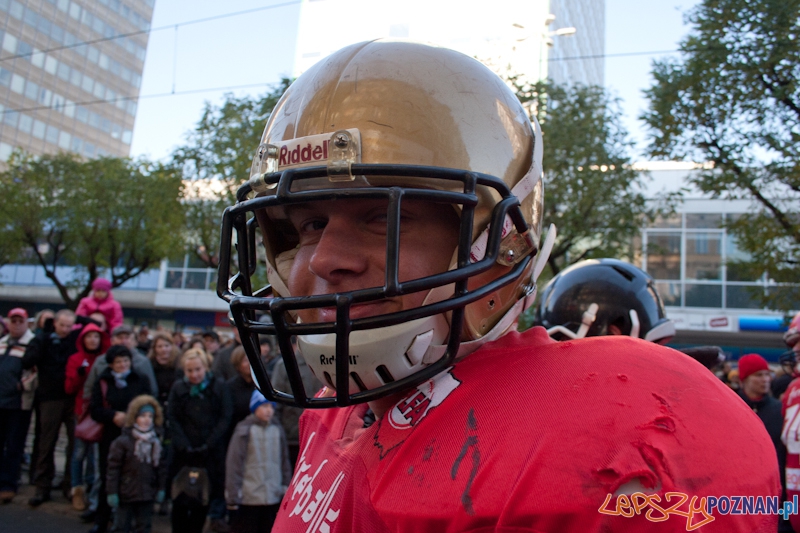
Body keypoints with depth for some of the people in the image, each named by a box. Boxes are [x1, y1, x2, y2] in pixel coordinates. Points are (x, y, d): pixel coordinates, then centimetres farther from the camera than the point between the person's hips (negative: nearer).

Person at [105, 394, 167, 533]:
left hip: (147, 495, 4)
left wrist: (161, 489, 5)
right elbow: (113, 468, -9)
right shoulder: (122, 442, -10)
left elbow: (162, 467, 7)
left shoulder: (157, 443, 3)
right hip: (126, 494, -4)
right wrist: (112, 492, -10)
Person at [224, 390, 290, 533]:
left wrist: (286, 488, 11)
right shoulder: (244, 430, -8)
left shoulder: (278, 430, 6)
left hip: (274, 499, 4)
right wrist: (232, 497, -9)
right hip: (248, 499, -4)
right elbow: (234, 463, -8)